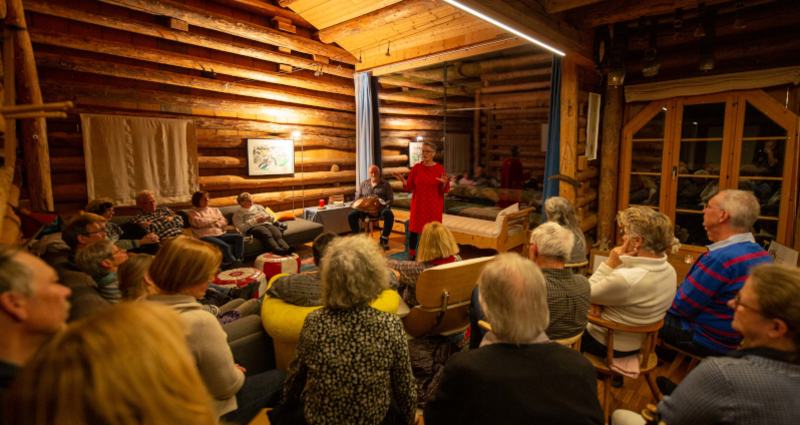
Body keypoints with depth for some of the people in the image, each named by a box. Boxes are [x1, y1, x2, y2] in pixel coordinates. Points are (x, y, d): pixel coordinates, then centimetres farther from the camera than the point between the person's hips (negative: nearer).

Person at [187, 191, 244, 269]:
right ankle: (234, 263, -20)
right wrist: (212, 220, 2)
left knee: (239, 237, -19)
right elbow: (197, 222, -9)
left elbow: (224, 222, 16)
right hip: (205, 236, -6)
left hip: (220, 234, 6)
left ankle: (237, 260, -21)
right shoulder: (192, 212, 12)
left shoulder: (215, 210, 26)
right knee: (224, 246, -34)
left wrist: (217, 223, -7)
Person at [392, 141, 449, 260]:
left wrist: (444, 183, -24)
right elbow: (409, 187, -1)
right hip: (419, 204, 1)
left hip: (434, 205, 0)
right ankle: (411, 254, 19)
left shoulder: (440, 168, -2)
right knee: (414, 229, 3)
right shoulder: (416, 168, -1)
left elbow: (444, 190, -2)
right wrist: (403, 180, -19)